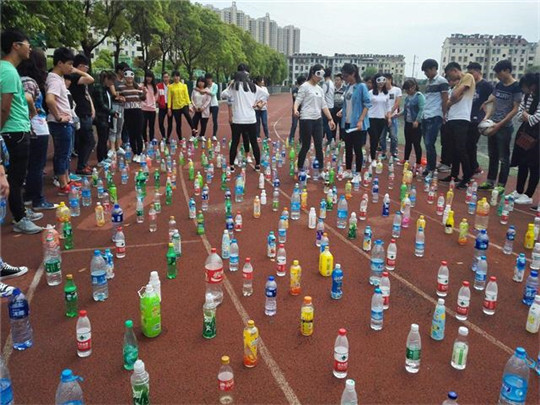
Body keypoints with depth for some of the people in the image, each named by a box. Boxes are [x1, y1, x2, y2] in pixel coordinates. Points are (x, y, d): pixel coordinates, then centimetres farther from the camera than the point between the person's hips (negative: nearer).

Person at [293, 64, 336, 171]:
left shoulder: (320, 89, 15)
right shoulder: (304, 86, -5)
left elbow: (324, 105, 16)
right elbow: (298, 100, -13)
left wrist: (330, 119, 12)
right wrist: (295, 110, -34)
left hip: (318, 120, 6)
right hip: (306, 120, -6)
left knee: (319, 146, 7)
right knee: (306, 146, -1)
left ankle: (320, 168, 14)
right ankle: (299, 168, 13)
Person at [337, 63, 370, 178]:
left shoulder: (361, 86, -11)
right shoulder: (347, 87, 8)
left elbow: (367, 104, -13)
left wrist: (360, 121, -20)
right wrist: (342, 111, 3)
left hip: (357, 124, -6)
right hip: (346, 123, 7)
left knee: (357, 149, 2)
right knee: (348, 148, 13)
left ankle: (358, 173, 12)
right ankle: (348, 171, 23)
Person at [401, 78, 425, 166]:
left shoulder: (419, 96, -12)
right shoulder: (407, 97, 10)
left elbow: (422, 109, -18)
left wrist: (417, 121, -24)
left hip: (416, 124, -7)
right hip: (408, 123, 7)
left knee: (416, 143, -2)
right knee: (408, 142, 16)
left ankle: (418, 163, 6)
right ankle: (405, 159, 28)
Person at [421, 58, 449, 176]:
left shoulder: (442, 81, -7)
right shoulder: (429, 82, 17)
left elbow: (445, 100, -9)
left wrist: (443, 116, -9)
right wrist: (424, 114, 16)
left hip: (435, 117, -8)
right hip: (426, 117, 8)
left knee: (429, 144, -10)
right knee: (427, 144, 9)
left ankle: (431, 169, -1)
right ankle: (429, 167, 16)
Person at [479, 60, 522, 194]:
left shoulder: (516, 87, -10)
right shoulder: (498, 85, 10)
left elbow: (515, 110, -12)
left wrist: (500, 124, -17)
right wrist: (486, 117, 0)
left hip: (505, 128, -7)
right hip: (492, 126, 7)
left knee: (504, 158, 0)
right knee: (492, 155, 13)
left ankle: (501, 185, 6)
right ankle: (490, 181, 22)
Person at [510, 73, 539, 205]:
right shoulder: (527, 96, 8)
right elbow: (518, 116, 9)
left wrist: (525, 114, -1)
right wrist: (528, 117, -10)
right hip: (523, 133, 7)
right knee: (521, 164, 13)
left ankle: (528, 195, 9)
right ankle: (519, 191, 23)